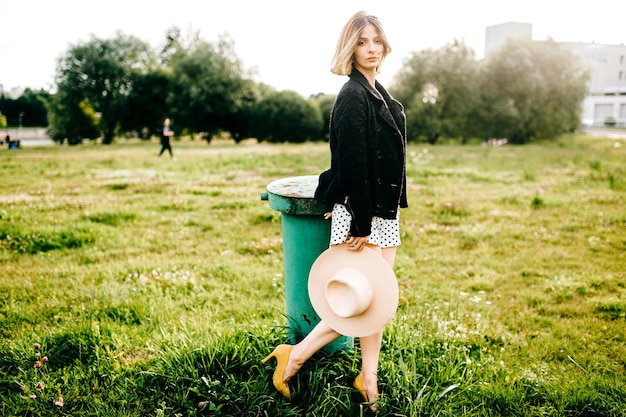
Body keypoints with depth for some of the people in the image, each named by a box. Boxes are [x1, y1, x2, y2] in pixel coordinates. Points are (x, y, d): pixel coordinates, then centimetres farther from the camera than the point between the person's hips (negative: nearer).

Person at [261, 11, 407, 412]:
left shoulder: (380, 94, 14)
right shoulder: (352, 97, -15)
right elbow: (352, 164, -21)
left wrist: (394, 207, 17)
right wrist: (360, 223, -22)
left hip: (384, 211, 9)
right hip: (361, 212, -9)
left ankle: (369, 377, 24)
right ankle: (295, 357, 9)